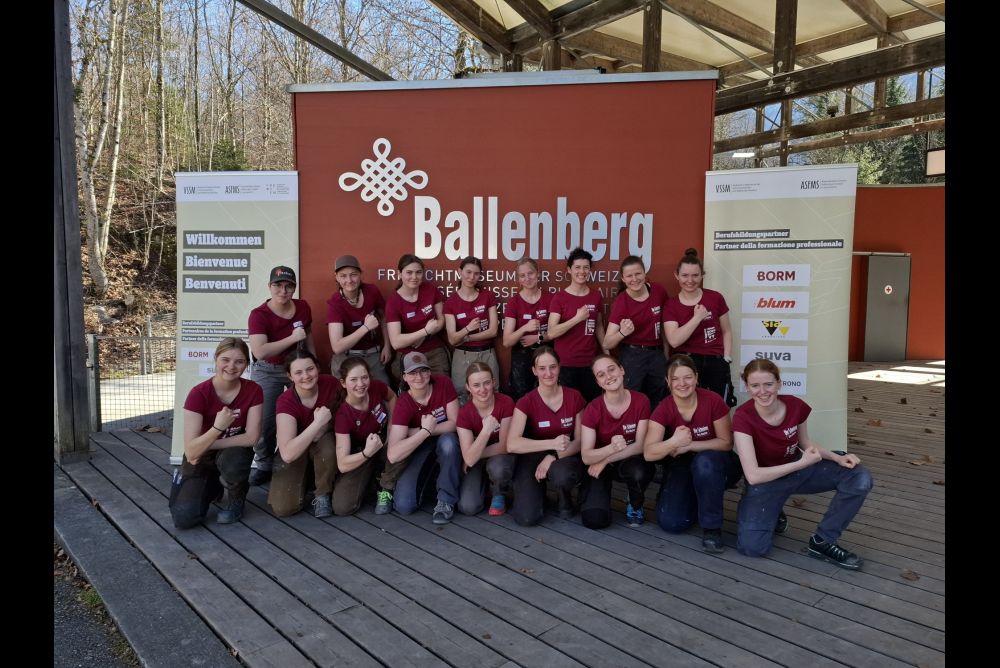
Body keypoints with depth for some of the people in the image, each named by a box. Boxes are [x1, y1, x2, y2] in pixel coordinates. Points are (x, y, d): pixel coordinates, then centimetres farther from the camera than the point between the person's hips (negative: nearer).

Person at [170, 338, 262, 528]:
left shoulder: (253, 390, -15)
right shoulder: (199, 393, -21)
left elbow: (251, 437, -18)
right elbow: (191, 452, -25)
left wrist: (207, 445, -20)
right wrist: (218, 427, -40)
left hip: (234, 453, 0)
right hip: (200, 459, 0)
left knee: (233, 459, -36)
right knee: (184, 518, -18)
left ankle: (236, 500, -2)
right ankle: (211, 486, 17)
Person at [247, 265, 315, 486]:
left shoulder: (303, 307, -3)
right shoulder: (259, 315, -18)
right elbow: (260, 352, -31)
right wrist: (292, 338, -31)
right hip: (267, 371, -3)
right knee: (264, 420, -10)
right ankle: (263, 464, 15)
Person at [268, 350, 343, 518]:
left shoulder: (331, 384, -22)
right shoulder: (286, 401, -28)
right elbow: (287, 454, -39)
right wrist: (318, 422, -42)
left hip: (325, 441, 1)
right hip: (296, 450, -1)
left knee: (328, 446, -36)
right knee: (283, 508, -17)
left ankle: (323, 495, -9)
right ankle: (304, 477, 15)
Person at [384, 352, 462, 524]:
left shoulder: (443, 383, -19)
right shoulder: (403, 404, -21)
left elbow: (455, 423, -18)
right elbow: (393, 455, -30)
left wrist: (416, 432, -24)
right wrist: (425, 431, -36)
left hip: (445, 440, 1)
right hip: (419, 446, -1)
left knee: (448, 442, -37)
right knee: (404, 505, -18)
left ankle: (446, 501, -17)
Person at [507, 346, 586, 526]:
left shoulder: (575, 397, -6)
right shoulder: (526, 402, -12)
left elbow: (580, 441, -3)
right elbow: (512, 444, -24)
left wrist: (553, 456, -20)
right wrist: (553, 443, -33)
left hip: (565, 458, 1)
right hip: (533, 458, 0)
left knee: (562, 475, -38)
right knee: (526, 518, -21)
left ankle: (566, 499, 0)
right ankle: (537, 490, 14)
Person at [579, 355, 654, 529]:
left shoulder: (641, 401, -15)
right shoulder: (592, 409, -17)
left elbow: (641, 445, -15)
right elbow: (586, 456, -21)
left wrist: (605, 459, -21)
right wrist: (611, 448, -41)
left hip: (631, 462, 0)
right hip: (599, 466, 0)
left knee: (638, 472, -37)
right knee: (594, 519, -22)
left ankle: (635, 505, -1)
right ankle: (600, 494, 15)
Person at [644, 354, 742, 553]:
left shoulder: (713, 401, -20)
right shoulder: (663, 410, -17)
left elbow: (726, 442, -13)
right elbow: (649, 453, -25)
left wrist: (689, 445, -26)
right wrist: (674, 442, -46)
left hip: (715, 464, -2)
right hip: (682, 466, 2)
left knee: (704, 462, -38)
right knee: (670, 522, -17)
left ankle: (712, 527, -18)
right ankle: (696, 501, 17)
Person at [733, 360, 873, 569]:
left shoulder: (796, 406, -16)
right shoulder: (743, 417, -28)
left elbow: (805, 442, 7)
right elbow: (753, 476, -30)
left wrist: (837, 457, -11)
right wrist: (802, 463, -26)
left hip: (799, 468, 4)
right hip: (766, 480, -4)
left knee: (859, 478, -15)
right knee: (753, 546, -23)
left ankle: (822, 541, -1)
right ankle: (771, 512, 12)